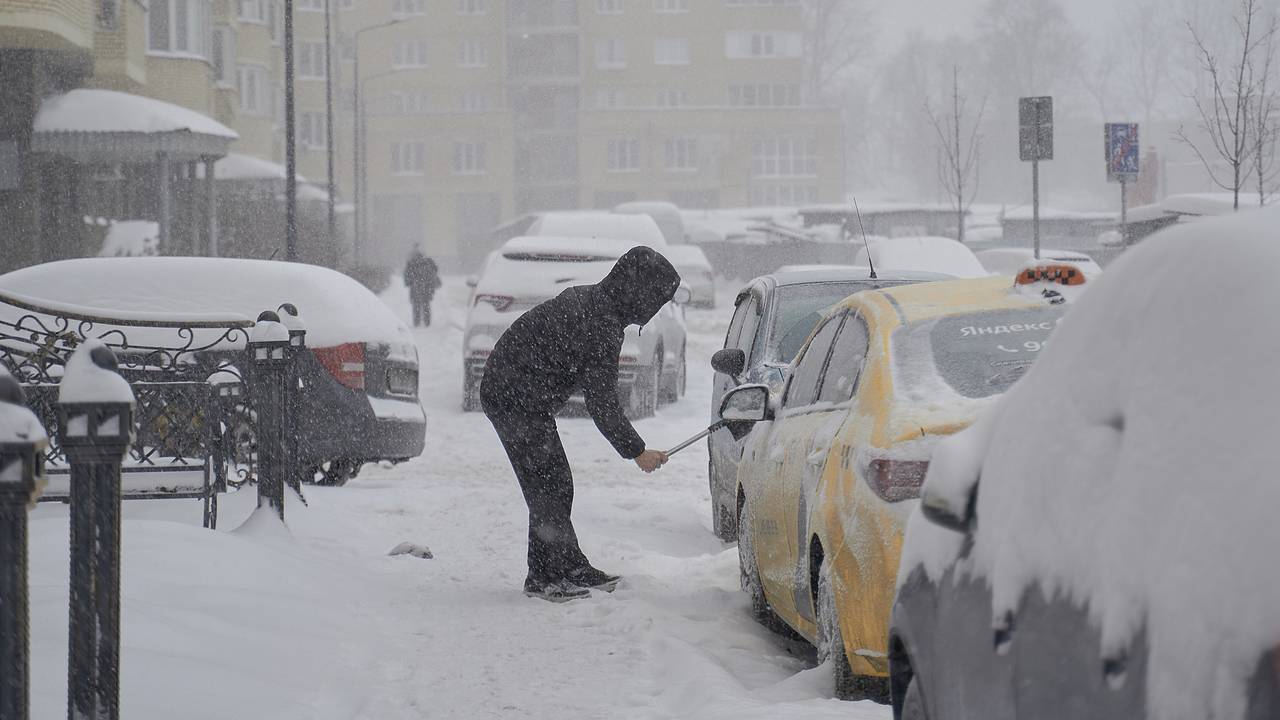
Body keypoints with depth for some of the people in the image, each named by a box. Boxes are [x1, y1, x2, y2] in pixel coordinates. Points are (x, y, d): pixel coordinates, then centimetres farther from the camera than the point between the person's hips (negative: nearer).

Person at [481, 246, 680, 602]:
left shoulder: (587, 298, 7)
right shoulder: (603, 329, -23)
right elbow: (602, 403, -19)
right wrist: (637, 451, -10)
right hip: (517, 402, -10)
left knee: (556, 485, 13)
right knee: (548, 487, -6)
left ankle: (572, 569, 19)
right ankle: (543, 578, 0)